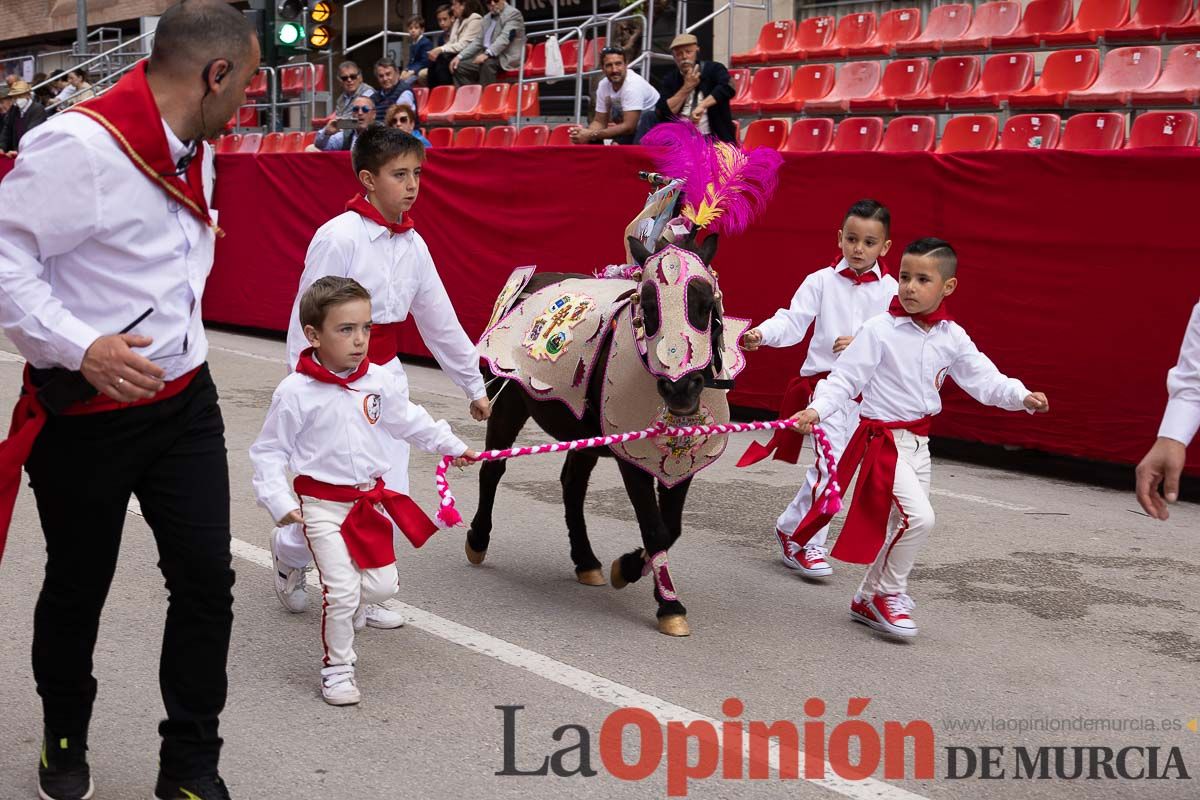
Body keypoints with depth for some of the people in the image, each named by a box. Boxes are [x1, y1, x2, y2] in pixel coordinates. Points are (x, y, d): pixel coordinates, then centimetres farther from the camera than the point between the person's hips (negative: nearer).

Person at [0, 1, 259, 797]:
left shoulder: (196, 152, 7)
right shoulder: (76, 144, -21)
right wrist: (81, 348, -29)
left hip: (185, 402, 7)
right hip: (86, 414, -6)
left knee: (207, 581, 3)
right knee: (79, 588, 13)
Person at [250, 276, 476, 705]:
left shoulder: (380, 381, -2)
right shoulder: (295, 392, -15)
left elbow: (409, 420, 17)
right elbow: (268, 452, -7)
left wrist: (450, 445, 26)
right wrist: (279, 501, -16)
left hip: (371, 499, 5)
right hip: (323, 504, -5)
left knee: (382, 585, 8)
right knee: (342, 590, -8)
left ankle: (345, 614, 42)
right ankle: (336, 667, 12)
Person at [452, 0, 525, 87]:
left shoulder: (513, 14, -7)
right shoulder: (487, 18, 18)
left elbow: (505, 38, -21)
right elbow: (478, 41, 19)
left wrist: (487, 54, -34)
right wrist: (459, 56, 5)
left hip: (506, 58, -8)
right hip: (488, 57, 8)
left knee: (487, 63, -37)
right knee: (459, 68, -6)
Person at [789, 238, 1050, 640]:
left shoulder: (952, 337, 2)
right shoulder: (879, 330, -13)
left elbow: (984, 378, 5)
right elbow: (845, 378, -12)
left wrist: (1021, 396, -11)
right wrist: (817, 409, -26)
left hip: (918, 441, 7)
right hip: (884, 439, -7)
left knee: (902, 526, 15)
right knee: (919, 516, -19)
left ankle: (868, 599, 33)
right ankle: (890, 592, 2)